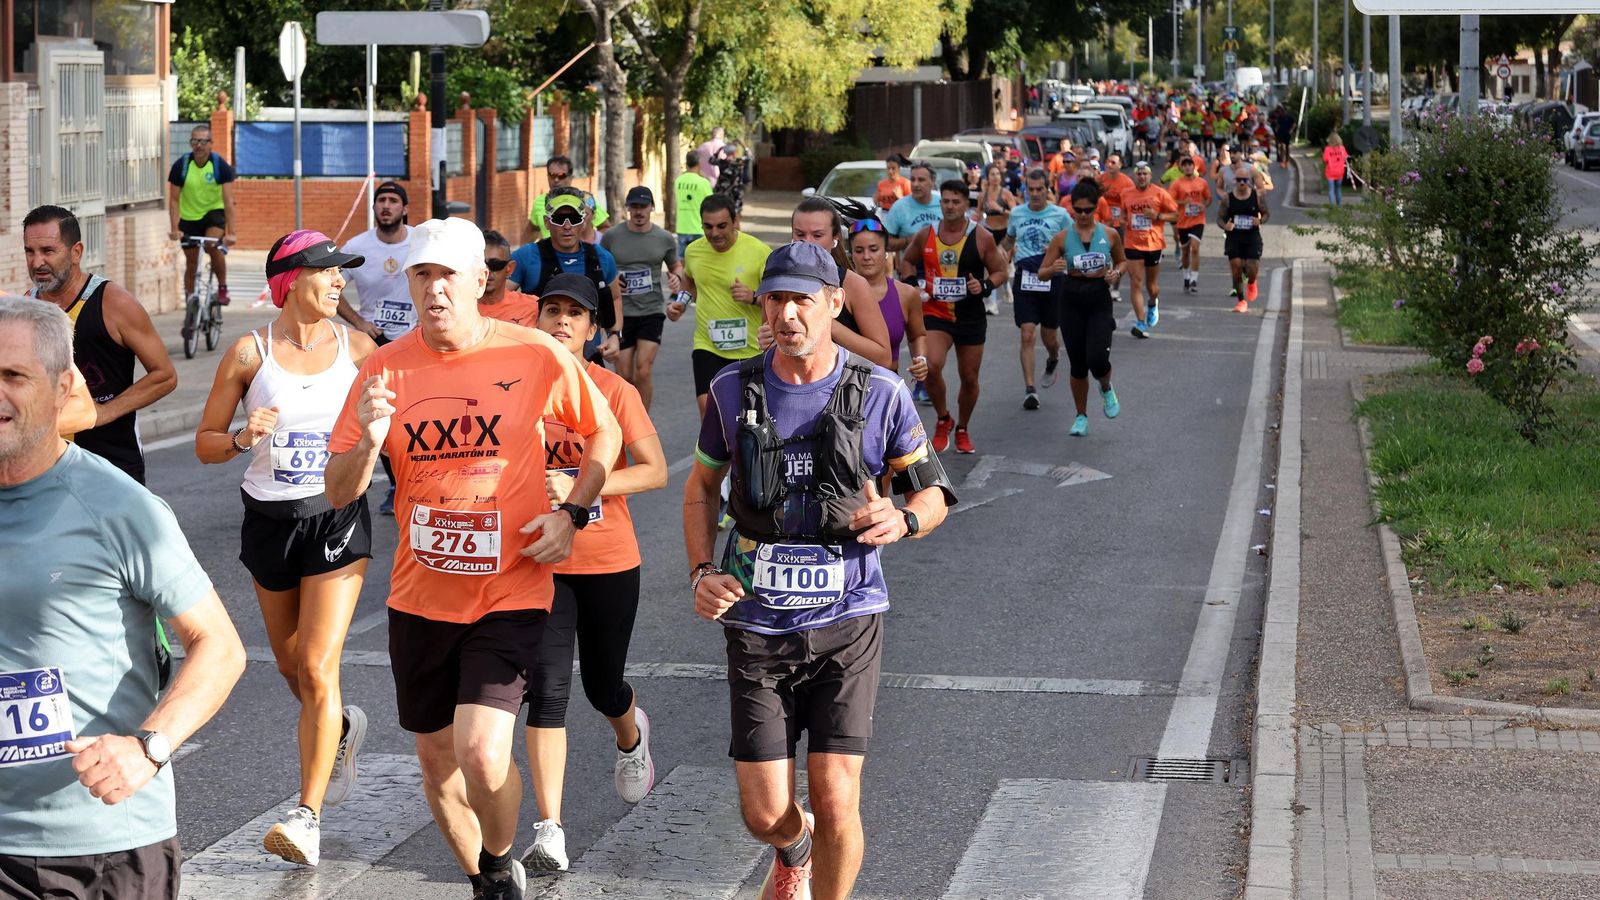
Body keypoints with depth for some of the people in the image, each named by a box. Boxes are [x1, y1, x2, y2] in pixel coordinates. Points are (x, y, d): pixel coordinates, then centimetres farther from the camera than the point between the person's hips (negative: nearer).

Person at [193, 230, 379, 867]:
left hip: (337, 517, -2)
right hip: (269, 520, 2)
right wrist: (243, 438, -20)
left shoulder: (357, 348, -2)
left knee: (317, 670, -12)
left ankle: (308, 816, -9)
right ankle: (343, 729, 50)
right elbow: (205, 444, 0)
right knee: (291, 666, 16)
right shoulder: (250, 353, -4)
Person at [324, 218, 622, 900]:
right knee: (436, 758, 13)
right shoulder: (384, 370, -3)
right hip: (420, 594, 4)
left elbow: (604, 434, 8)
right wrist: (368, 439, -21)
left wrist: (572, 513, -5)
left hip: (510, 592, -3)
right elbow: (338, 493, -1)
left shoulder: (536, 356, -9)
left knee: (482, 753, -19)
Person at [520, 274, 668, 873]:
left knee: (603, 688, 13)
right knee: (547, 690, -10)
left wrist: (579, 486, -23)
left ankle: (631, 736, 52)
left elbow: (655, 471, -13)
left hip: (609, 562, -1)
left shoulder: (614, 391, -8)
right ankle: (549, 833, -9)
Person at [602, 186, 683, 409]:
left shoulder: (665, 238, 2)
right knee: (624, 376, 2)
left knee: (643, 372, -12)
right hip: (621, 313, 0)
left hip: (651, 312, 0)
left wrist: (677, 277, -5)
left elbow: (676, 266, 18)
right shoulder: (612, 237, 0)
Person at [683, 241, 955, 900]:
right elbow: (701, 487, 15)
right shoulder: (734, 391, 1)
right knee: (766, 815, 3)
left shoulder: (879, 394, -4)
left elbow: (933, 491, 4)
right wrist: (702, 573, -1)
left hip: (845, 622, -1)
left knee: (836, 803, -9)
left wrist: (903, 519, -19)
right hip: (757, 624, 2)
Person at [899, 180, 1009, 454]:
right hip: (935, 313, -1)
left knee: (970, 378, 10)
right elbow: (907, 261, 17)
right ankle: (942, 419, 1)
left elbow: (1000, 271, 2)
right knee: (931, 366, -24)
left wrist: (984, 285, -18)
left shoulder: (981, 238, -5)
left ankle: (962, 430, 34)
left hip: (971, 316, 1)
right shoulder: (925, 236, -1)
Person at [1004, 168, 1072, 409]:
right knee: (1027, 335, -9)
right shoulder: (1017, 213, 7)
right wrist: (1009, 250, 3)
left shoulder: (1060, 215, -2)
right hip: (1024, 279, 1)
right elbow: (1008, 240, 24)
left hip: (1051, 279, -1)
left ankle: (1053, 360, 46)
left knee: (1050, 338, 9)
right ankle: (1029, 389, -7)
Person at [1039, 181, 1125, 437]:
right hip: (1072, 301, 1)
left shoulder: (1110, 235, 0)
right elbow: (1042, 272, 0)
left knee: (1097, 359, -16)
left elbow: (1122, 261, 17)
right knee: (1077, 365, 5)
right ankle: (1081, 416, 24)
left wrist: (1116, 272, -5)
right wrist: (1054, 269, -22)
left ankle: (1106, 389, 20)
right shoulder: (1062, 238, -2)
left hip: (1100, 300, -1)